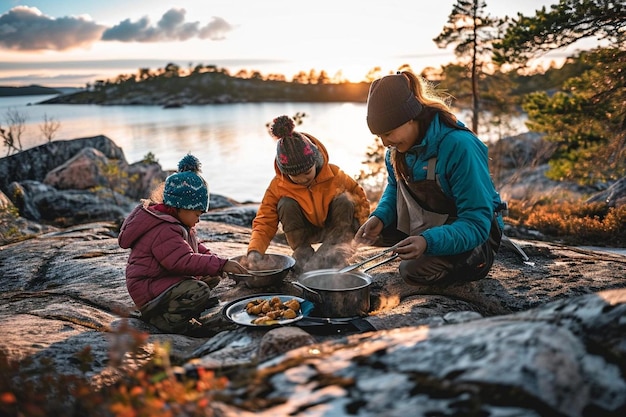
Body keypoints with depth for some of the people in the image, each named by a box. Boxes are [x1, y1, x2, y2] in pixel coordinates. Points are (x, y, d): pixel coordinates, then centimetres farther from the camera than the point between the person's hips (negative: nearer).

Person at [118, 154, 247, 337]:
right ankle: (159, 316, -15)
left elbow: (195, 247, 20)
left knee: (212, 277, 8)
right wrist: (221, 264, -34)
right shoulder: (163, 232, -25)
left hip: (168, 278, 12)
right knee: (200, 292, -30)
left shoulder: (176, 223, 10)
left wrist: (215, 261, 2)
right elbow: (185, 261, -34)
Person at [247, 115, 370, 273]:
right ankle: (303, 256, -19)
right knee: (286, 205, -28)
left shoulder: (334, 174, -21)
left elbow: (360, 196, -6)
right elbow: (264, 222, -23)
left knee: (344, 200, -28)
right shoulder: (277, 187, -21)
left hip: (335, 228, 0)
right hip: (304, 232, 0)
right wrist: (254, 251, -40)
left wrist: (357, 224, -19)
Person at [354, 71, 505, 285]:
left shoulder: (459, 146, -31)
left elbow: (477, 224, -31)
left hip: (475, 234, -7)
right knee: (371, 230, -3)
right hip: (427, 225, 7)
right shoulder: (399, 145, -9)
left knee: (415, 270, -26)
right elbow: (394, 187, 9)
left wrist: (428, 242, -47)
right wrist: (379, 217, -13)